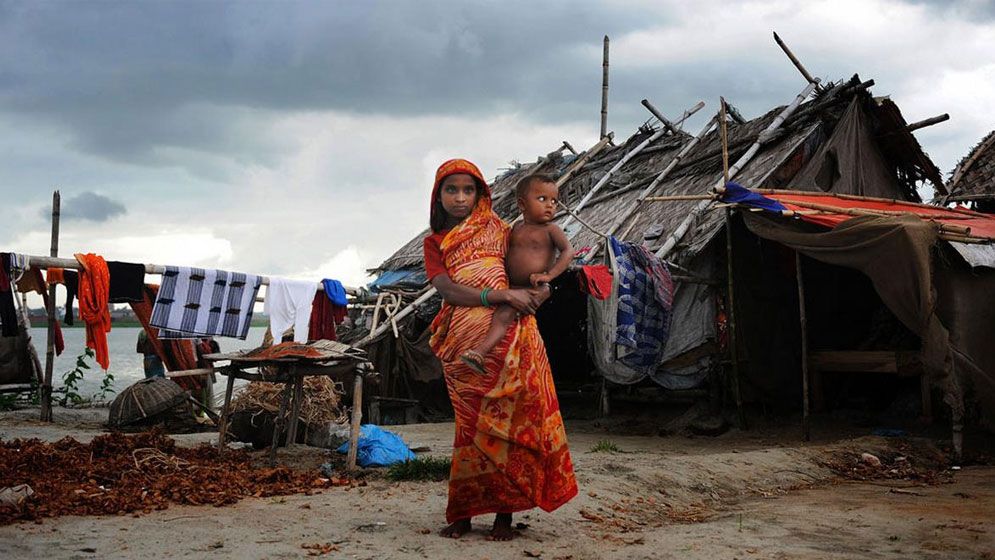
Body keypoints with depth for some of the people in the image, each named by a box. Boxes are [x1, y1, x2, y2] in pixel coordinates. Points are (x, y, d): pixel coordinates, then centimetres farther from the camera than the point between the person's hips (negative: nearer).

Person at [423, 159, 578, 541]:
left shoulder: (497, 230, 10)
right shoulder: (434, 243, 12)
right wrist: (504, 295, -16)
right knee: (470, 424, 5)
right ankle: (463, 514, 12)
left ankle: (504, 513, 4)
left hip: (507, 337, -1)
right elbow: (448, 291, -5)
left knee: (505, 423, -3)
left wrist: (540, 290, -11)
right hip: (463, 344, 2)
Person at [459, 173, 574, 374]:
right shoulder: (517, 227, 12)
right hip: (511, 286, 8)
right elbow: (508, 251, 26)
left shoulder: (550, 229, -4)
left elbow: (568, 251, -14)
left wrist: (549, 275, -24)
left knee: (504, 312, -28)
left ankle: (481, 351, -39)